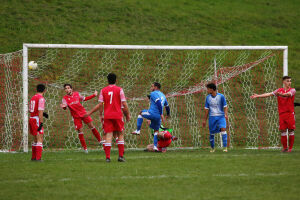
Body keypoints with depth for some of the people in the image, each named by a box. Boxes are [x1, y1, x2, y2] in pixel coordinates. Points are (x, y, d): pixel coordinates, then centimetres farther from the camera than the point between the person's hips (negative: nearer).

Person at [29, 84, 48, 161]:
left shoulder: (33, 97, 14)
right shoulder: (41, 98, -12)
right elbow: (40, 111, -19)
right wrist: (41, 123, -20)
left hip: (31, 118, 8)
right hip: (37, 119, -8)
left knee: (35, 139, 17)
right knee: (40, 139, -9)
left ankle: (33, 157, 21)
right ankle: (38, 158, -15)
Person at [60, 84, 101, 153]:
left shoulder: (77, 94, 0)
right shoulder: (65, 98, -9)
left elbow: (84, 99, 16)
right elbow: (64, 105, -25)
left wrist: (94, 95, 15)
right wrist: (63, 106, -49)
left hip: (83, 113, 2)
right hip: (76, 116, -2)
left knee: (91, 126, 0)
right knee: (80, 131, -2)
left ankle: (99, 140, 16)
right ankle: (85, 148, 9)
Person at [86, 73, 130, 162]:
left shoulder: (103, 90, 5)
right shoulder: (119, 90, 0)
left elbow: (100, 104, 3)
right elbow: (124, 104, -3)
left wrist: (101, 115, 13)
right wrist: (128, 114, 6)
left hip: (107, 116, 1)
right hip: (118, 115, -1)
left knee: (108, 136, -1)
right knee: (120, 135, 9)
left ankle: (107, 157, -9)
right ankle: (121, 156, 3)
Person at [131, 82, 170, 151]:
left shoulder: (153, 93, -3)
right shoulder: (163, 95, 20)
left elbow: (158, 103, -18)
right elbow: (167, 106, 30)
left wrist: (161, 114, -21)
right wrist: (168, 114, 47)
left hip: (152, 113, -6)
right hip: (158, 116, 6)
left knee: (141, 113, 21)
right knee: (156, 130, 18)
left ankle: (138, 130, 16)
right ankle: (155, 146, 10)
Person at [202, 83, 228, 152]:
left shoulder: (221, 96, -4)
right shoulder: (208, 97, 5)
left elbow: (225, 107, -1)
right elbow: (207, 109, 11)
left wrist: (226, 114, -19)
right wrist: (204, 120, 10)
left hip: (221, 116, -3)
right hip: (212, 117, 3)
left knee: (223, 129, -23)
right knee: (211, 133, 4)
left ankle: (225, 147, -25)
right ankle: (212, 148, 23)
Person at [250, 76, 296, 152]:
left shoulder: (292, 90, 1)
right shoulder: (279, 90, 10)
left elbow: (288, 94, -21)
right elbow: (269, 94, 6)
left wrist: (281, 94, -41)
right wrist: (258, 96, -2)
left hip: (290, 113, -2)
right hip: (282, 114, 2)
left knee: (291, 131, -4)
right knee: (283, 131, -1)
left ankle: (290, 148, 4)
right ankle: (284, 148, 7)